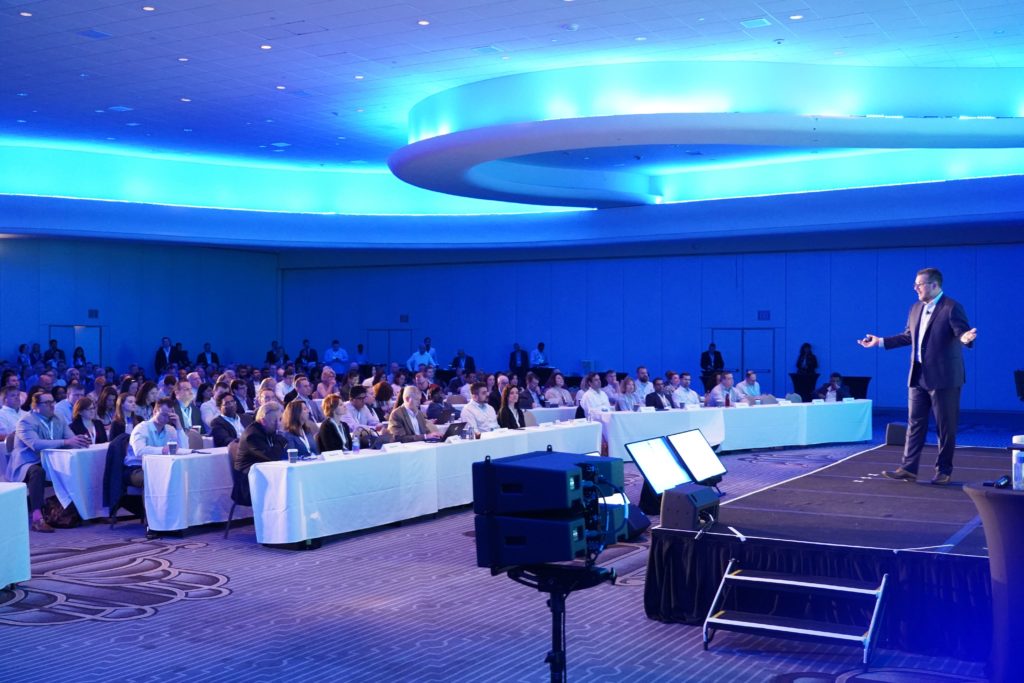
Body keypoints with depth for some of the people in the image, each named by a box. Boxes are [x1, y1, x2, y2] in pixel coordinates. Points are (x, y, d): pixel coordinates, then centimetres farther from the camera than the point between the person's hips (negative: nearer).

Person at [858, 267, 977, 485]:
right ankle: (908, 468, 9)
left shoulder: (952, 307, -10)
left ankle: (944, 471, 11)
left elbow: (962, 333, -17)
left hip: (943, 377, -7)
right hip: (918, 377, 7)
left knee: (945, 427, 2)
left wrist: (965, 338, -41)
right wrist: (880, 341, 18)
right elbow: (907, 336, 20)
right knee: (915, 424, 7)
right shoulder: (916, 308, 12)